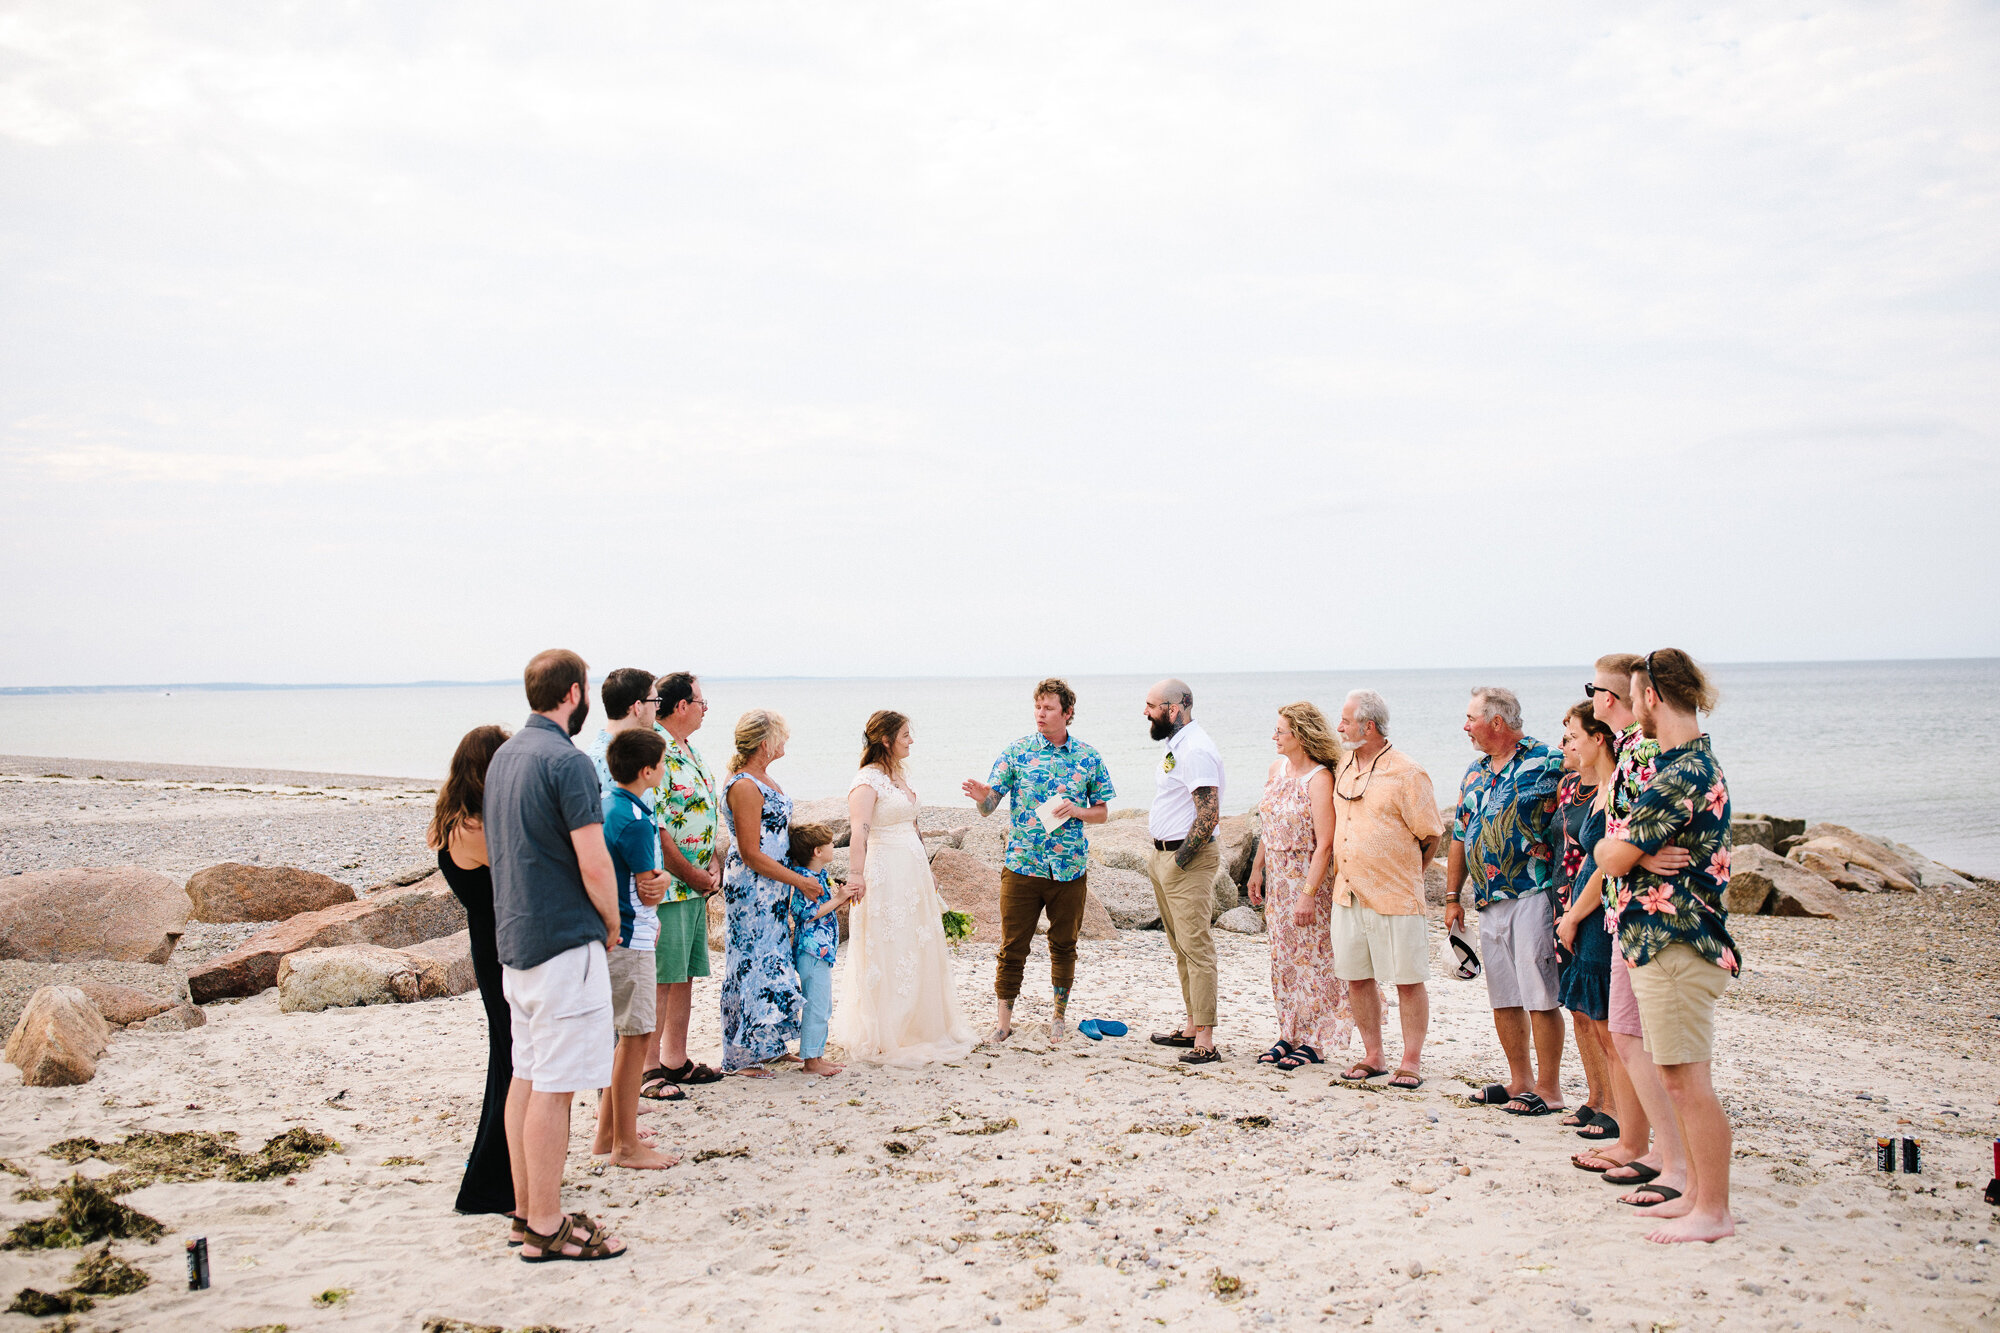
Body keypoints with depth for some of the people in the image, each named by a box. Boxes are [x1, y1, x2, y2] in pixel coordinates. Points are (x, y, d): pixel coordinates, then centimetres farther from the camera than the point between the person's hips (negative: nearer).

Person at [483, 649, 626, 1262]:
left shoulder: (504, 755, 12)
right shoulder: (567, 761, -16)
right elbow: (594, 865, -20)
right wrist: (611, 920, -2)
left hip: (515, 936, 9)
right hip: (565, 940, -9)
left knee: (525, 1075, 14)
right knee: (554, 1085, -4)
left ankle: (529, 1210, 23)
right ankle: (546, 1228, 2)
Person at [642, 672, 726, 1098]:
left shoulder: (692, 753, 15)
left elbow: (711, 818, 19)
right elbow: (654, 829, -20)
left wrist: (714, 867, 4)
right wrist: (695, 875, -13)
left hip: (697, 888, 9)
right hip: (667, 886, -9)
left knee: (684, 976, 14)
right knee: (659, 981, -4)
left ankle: (676, 1061, 24)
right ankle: (650, 1069, 4)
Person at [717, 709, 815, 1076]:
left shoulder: (760, 778, 10)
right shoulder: (744, 787, -20)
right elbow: (751, 854, -21)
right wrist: (800, 881, -15)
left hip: (772, 889, 10)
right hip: (752, 886, -10)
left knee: (769, 960, 14)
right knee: (755, 962, -2)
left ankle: (763, 1046, 23)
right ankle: (741, 1057, 8)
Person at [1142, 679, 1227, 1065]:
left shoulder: (1197, 750, -18)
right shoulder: (1174, 746, 14)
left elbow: (1209, 816, -25)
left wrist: (1180, 859, -19)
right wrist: (1160, 857, 16)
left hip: (1188, 862, -11)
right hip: (1164, 856, 11)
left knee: (1196, 947, -9)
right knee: (1180, 946, 15)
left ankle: (1205, 1042, -8)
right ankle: (1192, 1027, 24)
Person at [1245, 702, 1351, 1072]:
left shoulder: (1319, 779, -17)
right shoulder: (1277, 768, 7)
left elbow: (1324, 844, -20)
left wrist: (1308, 894, -23)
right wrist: (1257, 869, 16)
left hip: (1308, 877, -8)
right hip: (1277, 878, 8)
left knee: (1312, 958, 0)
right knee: (1283, 957, 12)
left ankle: (1314, 1042, 9)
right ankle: (1289, 1035, 21)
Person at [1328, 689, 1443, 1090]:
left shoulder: (1406, 774, -11)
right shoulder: (1345, 766, 10)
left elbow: (1431, 835, -5)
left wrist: (1403, 874, 5)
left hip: (1394, 896, -7)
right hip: (1347, 892, 7)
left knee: (1407, 980, 2)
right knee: (1357, 976, 11)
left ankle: (1411, 1062, 11)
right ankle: (1373, 1056, 22)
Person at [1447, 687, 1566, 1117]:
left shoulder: (1546, 762, -6)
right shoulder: (1474, 772, 16)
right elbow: (1460, 836, 21)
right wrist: (1452, 895, 18)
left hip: (1533, 894, -7)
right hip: (1489, 902, 8)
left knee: (1539, 995, -5)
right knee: (1503, 997, 11)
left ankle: (1548, 1089, 4)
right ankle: (1521, 1081, 22)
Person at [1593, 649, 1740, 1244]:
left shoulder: (1680, 775, -20)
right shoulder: (1697, 761, 15)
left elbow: (1614, 857, -15)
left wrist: (1608, 844, 4)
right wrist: (1623, 844, 2)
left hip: (1674, 943, -10)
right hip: (1663, 940, 10)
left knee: (1688, 1080, -3)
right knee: (1678, 1077, 16)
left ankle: (1714, 1212, 4)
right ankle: (1696, 1191, 25)